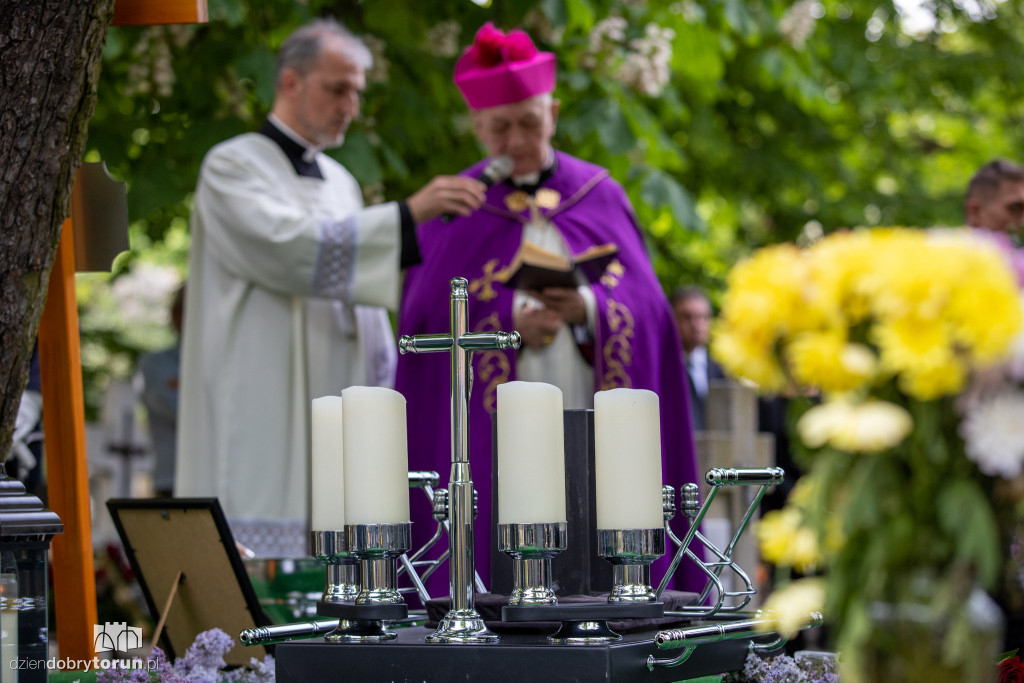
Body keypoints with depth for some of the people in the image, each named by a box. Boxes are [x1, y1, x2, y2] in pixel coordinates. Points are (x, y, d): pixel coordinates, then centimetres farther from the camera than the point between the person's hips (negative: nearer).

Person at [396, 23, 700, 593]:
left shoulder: (602, 197, 11)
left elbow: (647, 308, 4)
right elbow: (423, 321, -1)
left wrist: (588, 308, -16)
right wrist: (511, 323, -16)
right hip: (495, 440, -1)